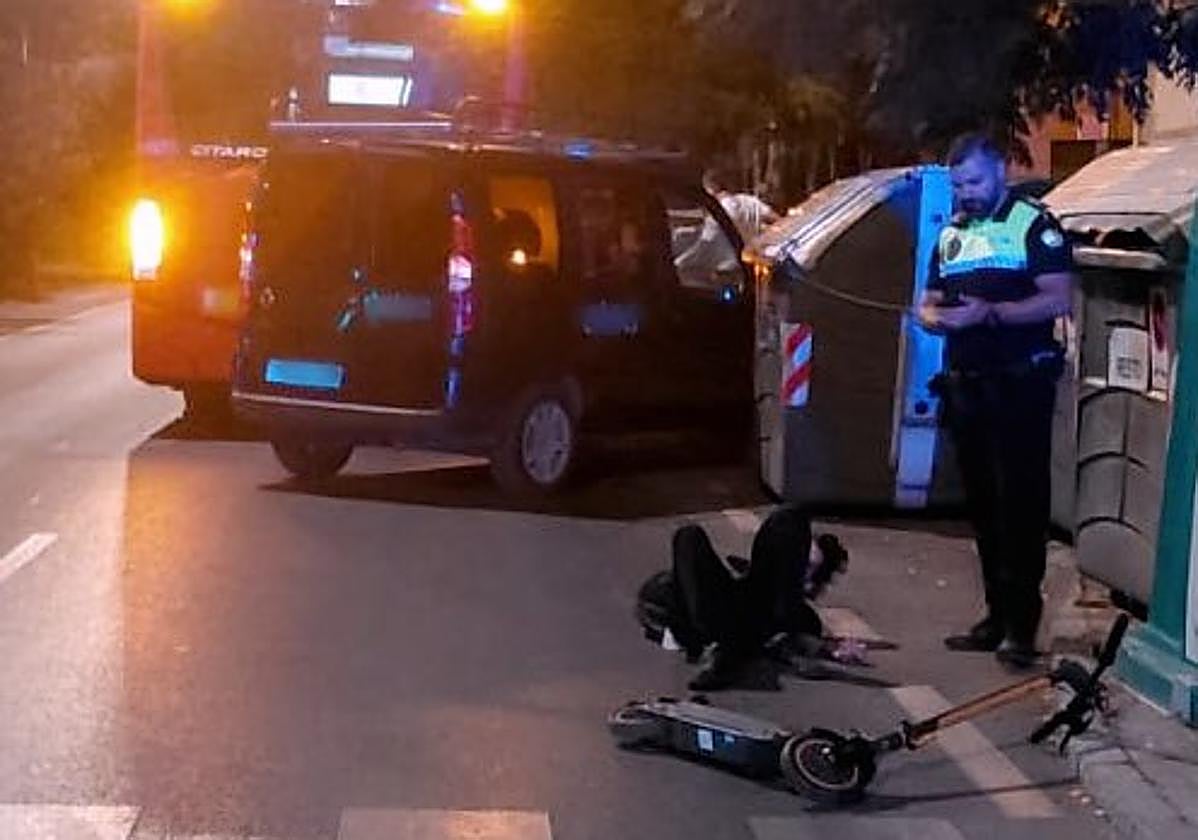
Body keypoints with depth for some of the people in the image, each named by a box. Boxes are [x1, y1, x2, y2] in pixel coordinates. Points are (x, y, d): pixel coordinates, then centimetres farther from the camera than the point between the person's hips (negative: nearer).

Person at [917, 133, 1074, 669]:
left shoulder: (1033, 225, -4)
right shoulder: (951, 235, 17)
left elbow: (1060, 300, -13)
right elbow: (928, 305, 20)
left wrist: (991, 313, -21)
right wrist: (938, 317, -4)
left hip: (1021, 382, -7)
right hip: (967, 383, 7)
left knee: (1021, 501, -7)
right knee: (982, 503, 11)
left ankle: (1021, 626, -5)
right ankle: (997, 615, 20)